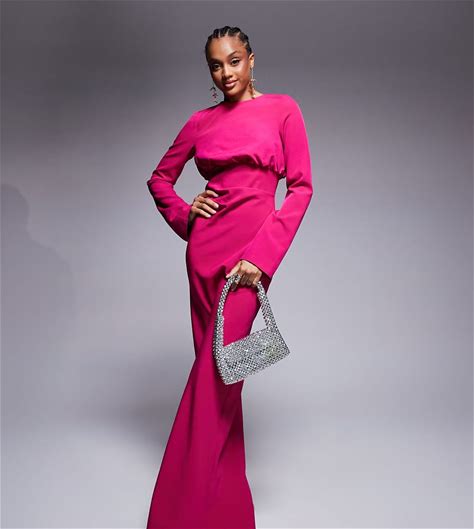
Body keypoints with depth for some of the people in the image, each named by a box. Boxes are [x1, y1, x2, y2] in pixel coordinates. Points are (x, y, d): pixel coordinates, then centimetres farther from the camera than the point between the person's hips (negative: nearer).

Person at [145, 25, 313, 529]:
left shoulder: (282, 109, 3)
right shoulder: (201, 121, 12)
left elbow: (301, 186, -4)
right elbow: (160, 178, 23)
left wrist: (263, 254, -13)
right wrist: (184, 215, 4)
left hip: (252, 249, -4)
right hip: (205, 247, 4)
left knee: (217, 368, -10)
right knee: (213, 365, 8)